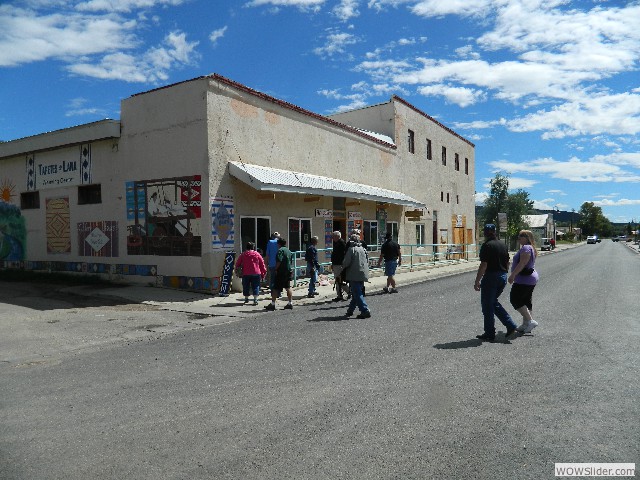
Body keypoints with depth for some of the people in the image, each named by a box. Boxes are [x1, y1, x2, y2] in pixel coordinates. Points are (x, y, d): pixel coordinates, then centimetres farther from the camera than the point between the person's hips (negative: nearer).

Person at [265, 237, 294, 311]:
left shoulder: (280, 250, -11)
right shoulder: (289, 251, 16)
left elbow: (279, 261, -21)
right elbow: (291, 262, 19)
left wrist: (276, 269, -13)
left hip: (281, 272, -8)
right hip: (289, 271, 8)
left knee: (276, 288, -3)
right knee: (288, 288, 12)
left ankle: (272, 304, -1)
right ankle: (290, 303, 12)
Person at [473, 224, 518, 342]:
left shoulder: (487, 245, -13)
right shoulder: (503, 245, 11)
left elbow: (483, 266, -18)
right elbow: (507, 263, 15)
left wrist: (477, 281, -13)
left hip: (491, 277, -8)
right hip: (503, 277, 8)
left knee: (487, 305, 3)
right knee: (493, 302, 21)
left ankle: (489, 334, 8)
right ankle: (510, 325, 13)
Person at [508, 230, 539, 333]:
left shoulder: (526, 248, -16)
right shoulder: (531, 248, 17)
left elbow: (522, 264, -25)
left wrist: (512, 275, -27)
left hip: (524, 279, -11)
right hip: (532, 278, 11)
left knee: (515, 299, -6)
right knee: (526, 301, 13)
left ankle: (530, 321, -7)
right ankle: (526, 325, 16)